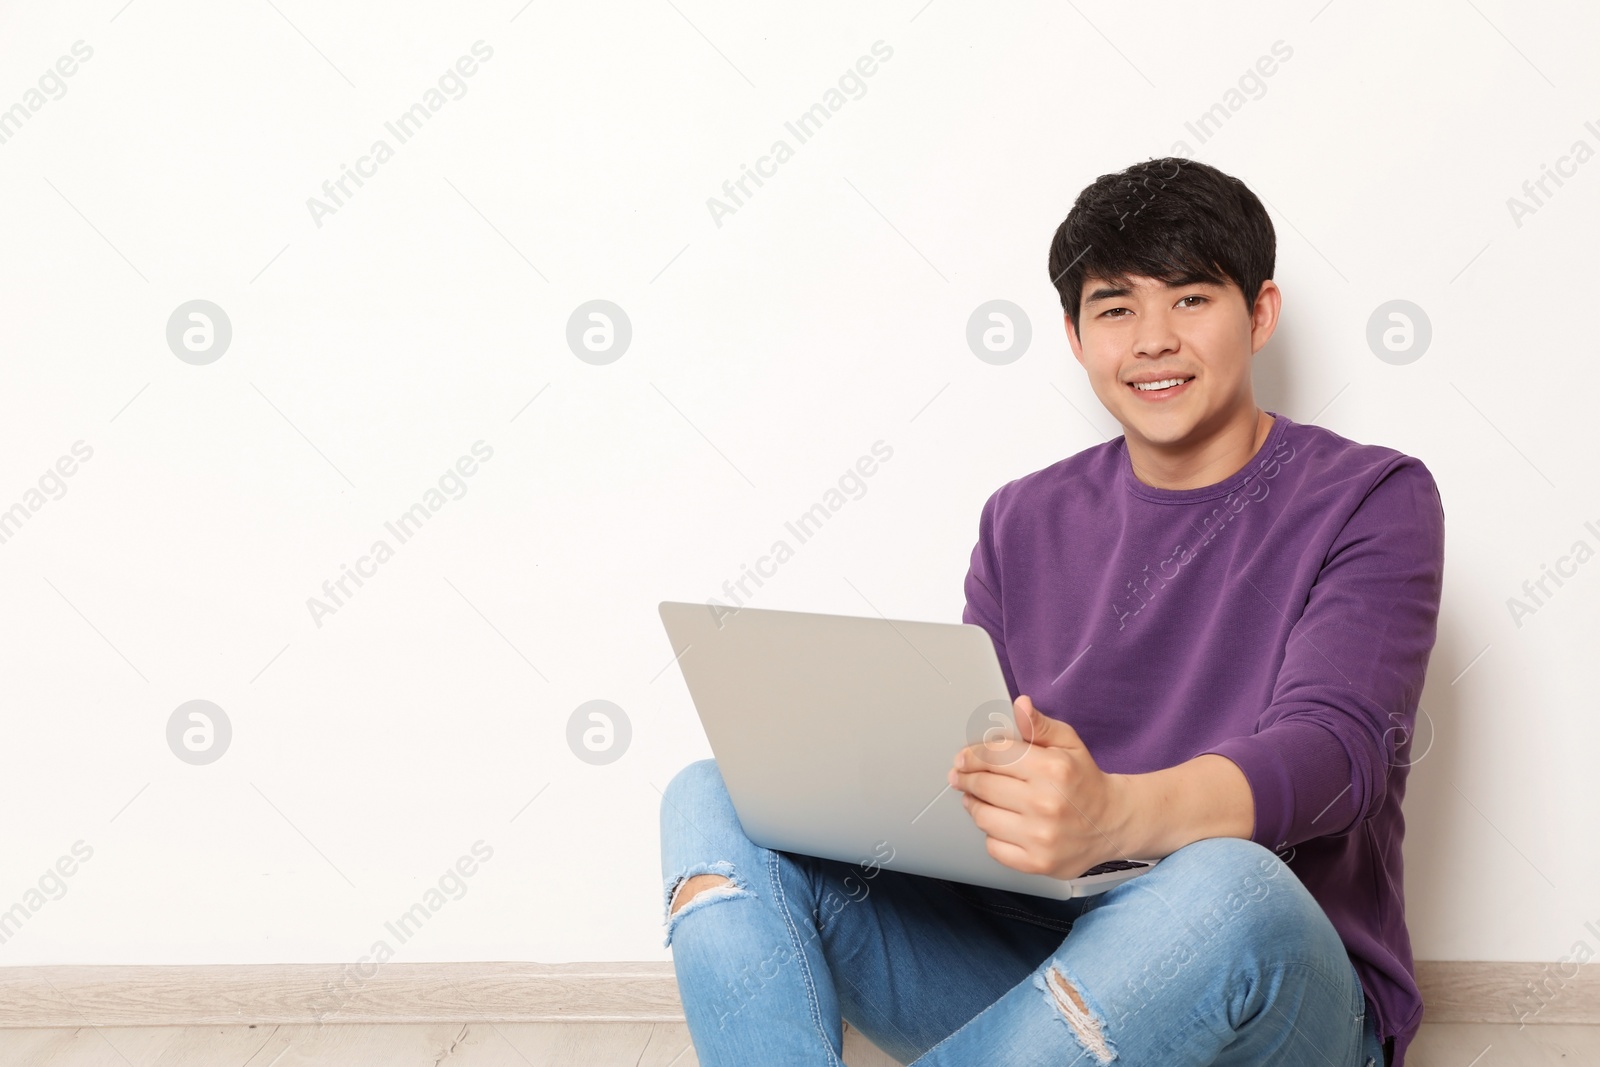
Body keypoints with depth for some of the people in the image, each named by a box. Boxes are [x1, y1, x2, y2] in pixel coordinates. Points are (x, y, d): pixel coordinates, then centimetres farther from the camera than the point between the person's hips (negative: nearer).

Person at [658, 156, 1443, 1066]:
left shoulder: (1370, 501, -1)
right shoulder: (1025, 523, 13)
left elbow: (1333, 749, -18)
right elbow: (968, 760, 10)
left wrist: (1114, 817, -40)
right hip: (1028, 967, 4)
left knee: (1228, 886, -41)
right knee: (713, 803, -13)